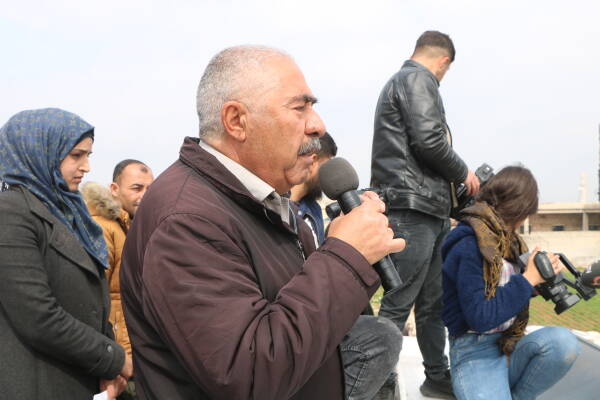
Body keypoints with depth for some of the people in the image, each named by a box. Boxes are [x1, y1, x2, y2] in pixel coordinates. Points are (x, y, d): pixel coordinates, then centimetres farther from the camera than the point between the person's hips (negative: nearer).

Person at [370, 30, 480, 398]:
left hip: (430, 210, 10)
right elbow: (430, 141, -17)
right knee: (398, 305, -6)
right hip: (413, 210, -10)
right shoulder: (418, 79, -4)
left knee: (433, 303, 13)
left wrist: (452, 180, 24)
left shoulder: (403, 80, 26)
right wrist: (464, 172, -2)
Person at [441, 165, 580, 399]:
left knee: (562, 340, -23)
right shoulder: (469, 246, -17)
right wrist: (529, 279, -16)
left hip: (510, 349, 7)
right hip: (476, 354, -7)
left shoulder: (508, 240, 9)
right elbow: (479, 318, -22)